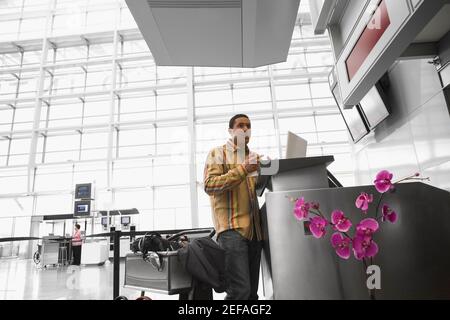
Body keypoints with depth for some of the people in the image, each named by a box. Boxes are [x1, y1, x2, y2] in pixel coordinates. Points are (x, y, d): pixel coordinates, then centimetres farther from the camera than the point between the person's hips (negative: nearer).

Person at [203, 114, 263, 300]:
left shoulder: (253, 157, 21)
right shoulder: (218, 153, 5)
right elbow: (209, 185, -9)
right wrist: (242, 170, -16)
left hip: (254, 228, 6)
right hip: (232, 227, -6)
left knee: (252, 291, 11)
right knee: (240, 289, -15)